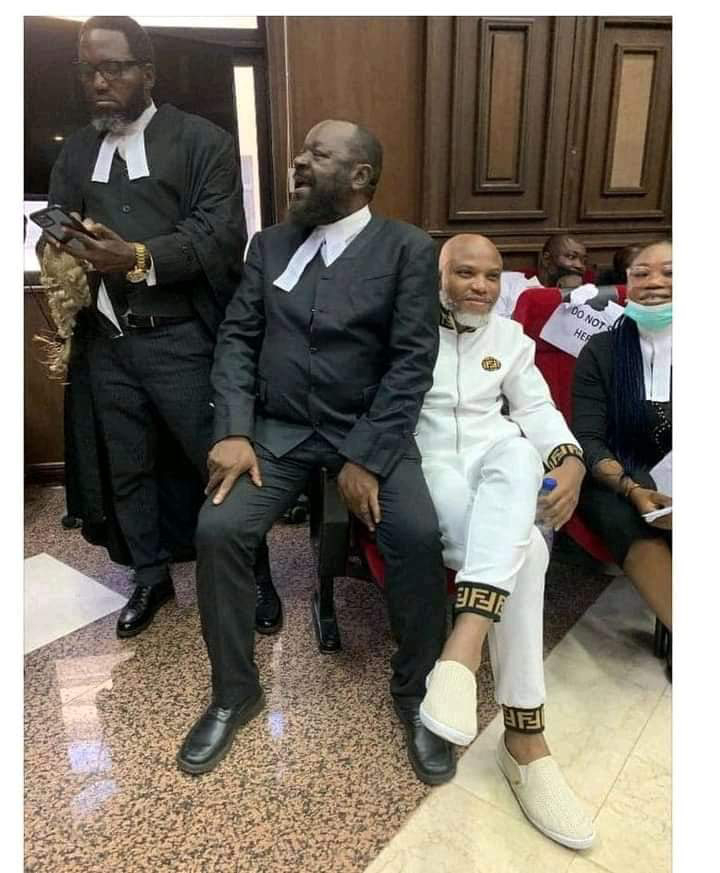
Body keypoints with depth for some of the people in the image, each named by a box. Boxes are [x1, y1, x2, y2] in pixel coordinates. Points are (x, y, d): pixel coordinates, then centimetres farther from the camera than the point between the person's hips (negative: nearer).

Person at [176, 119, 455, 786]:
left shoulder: (408, 249, -1)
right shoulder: (270, 244, 12)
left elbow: (413, 361, -9)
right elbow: (237, 338, 6)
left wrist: (366, 457, -18)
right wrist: (234, 431, -9)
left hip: (370, 430, -2)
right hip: (278, 429, 3)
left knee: (419, 535, -26)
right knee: (217, 529, -19)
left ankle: (414, 691, 3)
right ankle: (235, 691, 6)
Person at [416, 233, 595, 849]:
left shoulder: (511, 337, 20)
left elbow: (537, 411, 12)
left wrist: (571, 461, -7)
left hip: (500, 467, 3)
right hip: (428, 470, -3)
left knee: (517, 451, -36)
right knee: (523, 549, -30)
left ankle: (467, 638, -42)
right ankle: (524, 735, -27)